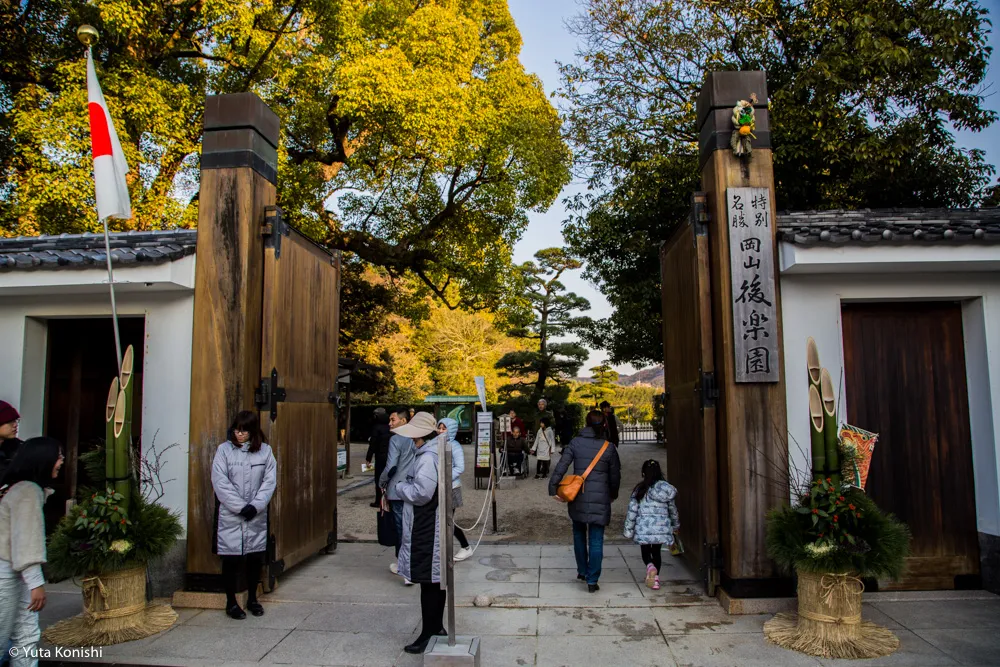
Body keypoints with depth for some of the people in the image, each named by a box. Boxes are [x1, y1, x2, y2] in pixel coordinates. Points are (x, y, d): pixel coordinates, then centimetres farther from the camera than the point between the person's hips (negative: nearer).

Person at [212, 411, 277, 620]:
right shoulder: (224, 450, -4)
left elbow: (270, 481, -1)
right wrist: (241, 507, -13)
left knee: (256, 558, 10)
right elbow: (220, 482, -9)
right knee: (231, 559, 4)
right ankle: (231, 602, 21)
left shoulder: (265, 450, 1)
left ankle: (252, 599, 28)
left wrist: (255, 505, -12)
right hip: (230, 516, -2)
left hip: (257, 516, 2)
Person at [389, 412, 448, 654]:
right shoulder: (433, 453, 13)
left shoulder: (427, 458, -20)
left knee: (428, 580, -3)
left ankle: (428, 633, 6)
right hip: (432, 525, 11)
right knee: (435, 578, 17)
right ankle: (436, 625, 27)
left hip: (426, 528, -11)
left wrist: (400, 486, -9)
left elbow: (420, 493, -26)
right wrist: (407, 485, 9)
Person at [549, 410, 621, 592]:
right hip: (600, 498, -1)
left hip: (578, 497, 1)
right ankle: (592, 580, 3)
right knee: (596, 540, 4)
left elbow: (562, 466, -10)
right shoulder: (609, 448, -3)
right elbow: (615, 475, 4)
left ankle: (582, 571, 31)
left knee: (579, 533, 22)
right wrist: (613, 494, 20)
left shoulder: (576, 442, -3)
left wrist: (553, 488, -7)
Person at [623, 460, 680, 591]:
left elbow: (632, 511, -4)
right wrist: (675, 525, 35)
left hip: (643, 528, -3)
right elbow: (673, 509, 17)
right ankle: (655, 578, 17)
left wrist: (628, 531, 5)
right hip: (662, 528, 3)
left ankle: (650, 566, -15)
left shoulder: (640, 489, -4)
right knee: (656, 552, 21)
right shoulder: (666, 488, 6)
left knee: (645, 552, 15)